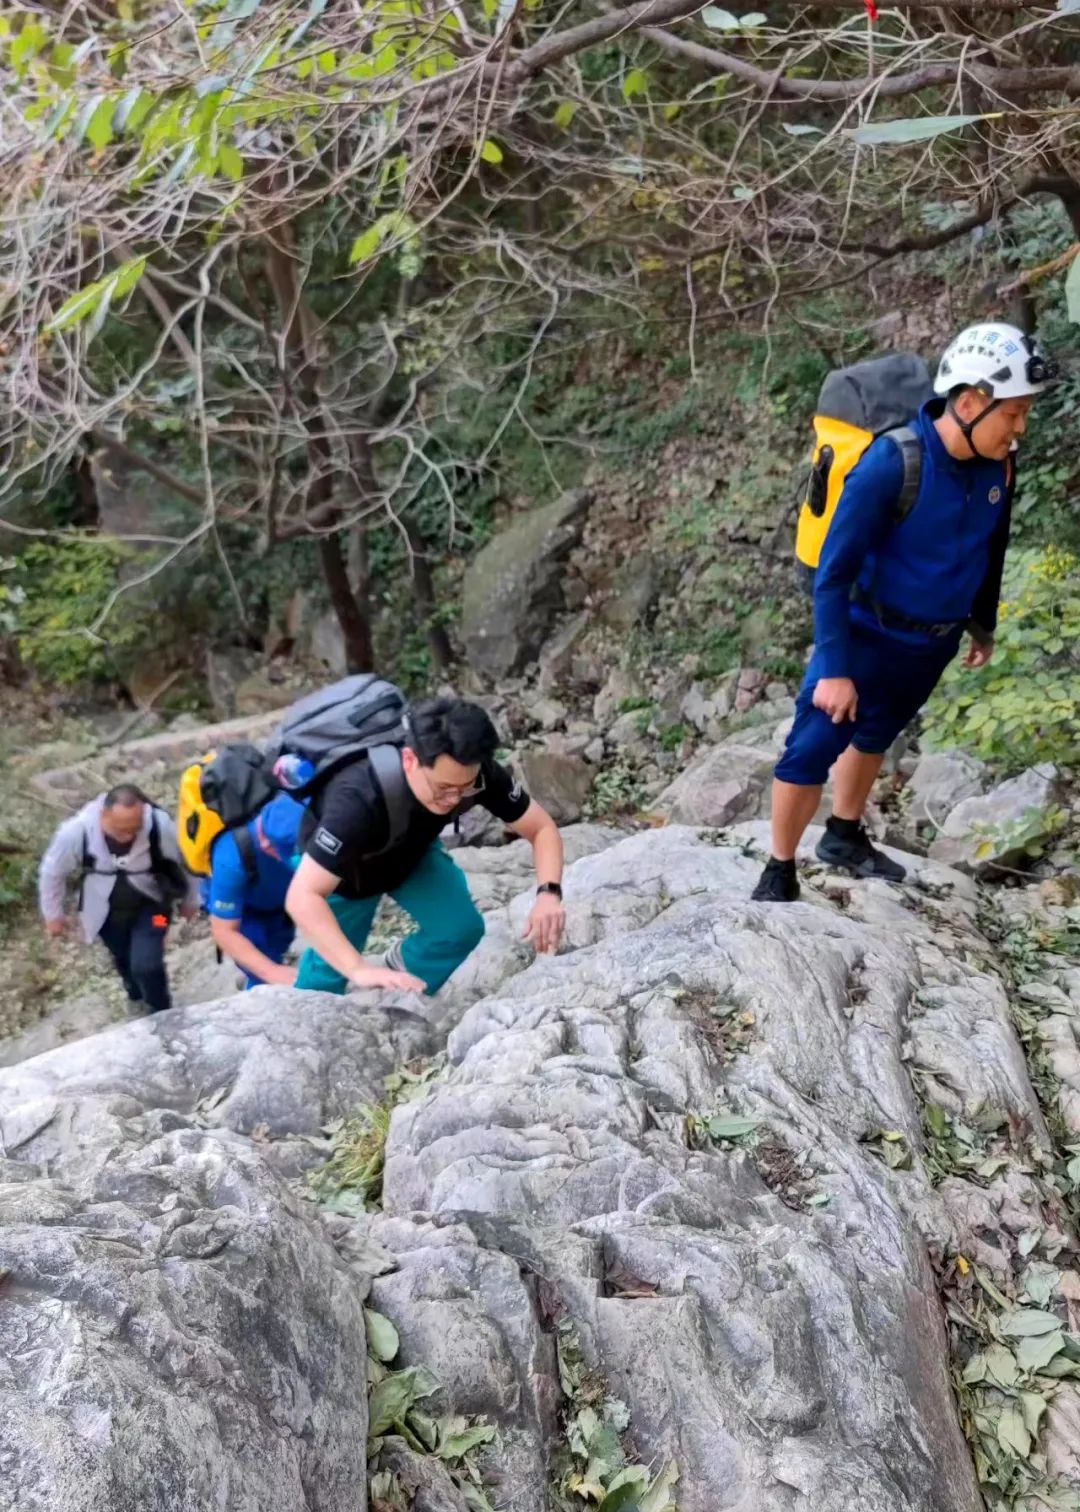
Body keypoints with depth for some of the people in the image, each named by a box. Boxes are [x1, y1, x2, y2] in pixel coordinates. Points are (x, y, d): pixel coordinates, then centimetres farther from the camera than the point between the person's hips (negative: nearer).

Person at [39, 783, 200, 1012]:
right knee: (123, 959, 24)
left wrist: (190, 900, 3)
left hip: (150, 904, -2)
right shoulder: (76, 832, -33)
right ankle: (138, 994, 58)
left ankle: (161, 1016, 18)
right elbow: (53, 872, -12)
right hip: (106, 910, 2)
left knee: (146, 965, -12)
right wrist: (53, 913, 2)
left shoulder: (160, 825, -35)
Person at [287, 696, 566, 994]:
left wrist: (548, 892, -42)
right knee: (330, 969, 3)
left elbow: (542, 828, -22)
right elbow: (303, 897, -49)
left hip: (411, 853, 3)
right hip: (342, 867, -3)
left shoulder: (477, 775, -34)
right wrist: (360, 970, -59)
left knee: (461, 928, -15)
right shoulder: (358, 799, -47)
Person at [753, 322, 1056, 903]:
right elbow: (834, 571, -25)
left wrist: (983, 624, 21)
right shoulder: (892, 463, -28)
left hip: (935, 641, 6)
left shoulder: (998, 466, -10)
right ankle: (779, 872, 12)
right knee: (812, 749, -4)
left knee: (875, 735, 23)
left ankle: (844, 837, 43)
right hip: (869, 636, -6)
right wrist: (833, 668, -26)